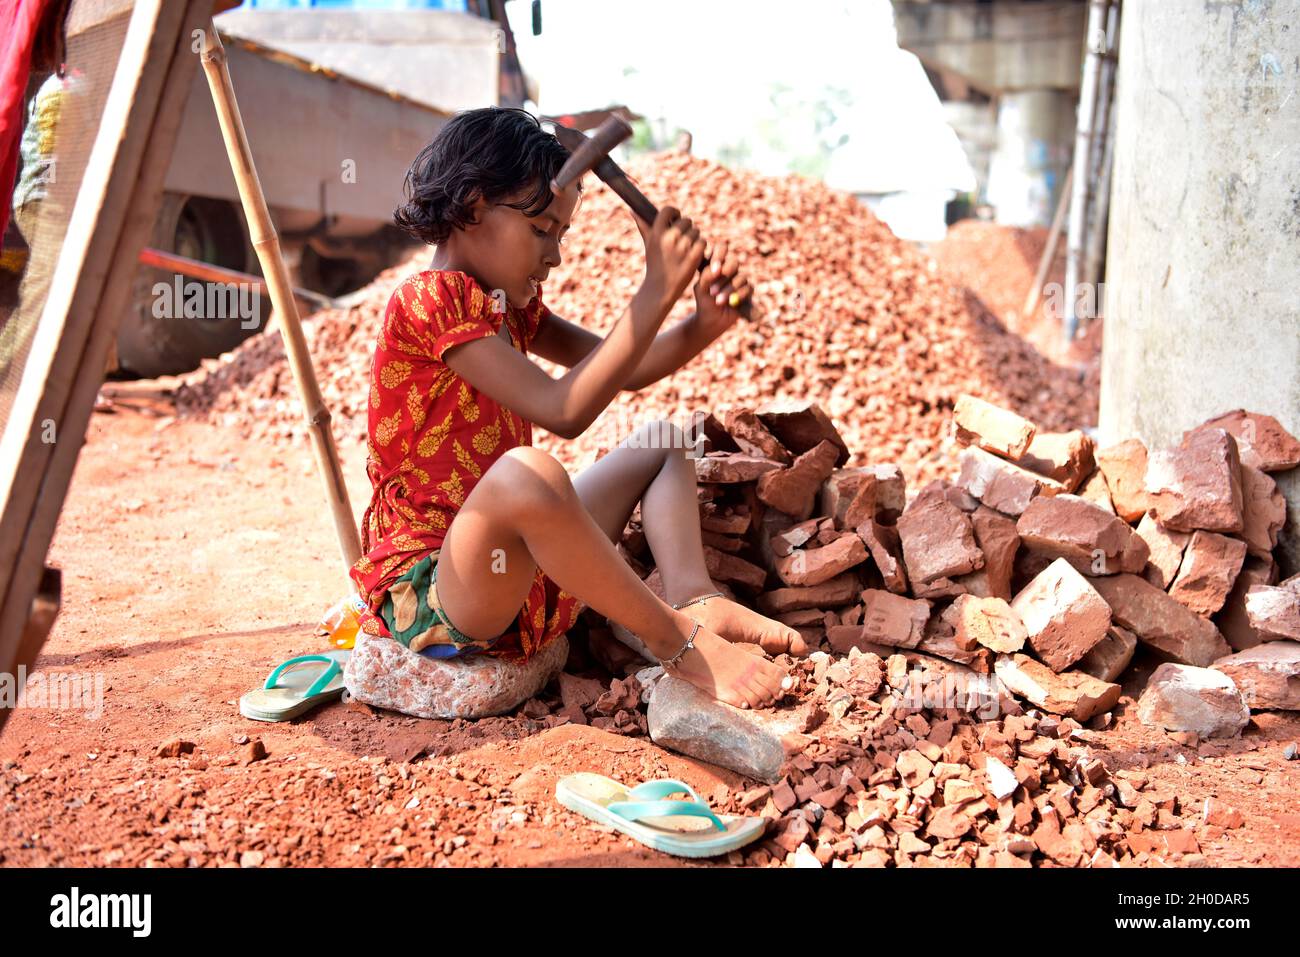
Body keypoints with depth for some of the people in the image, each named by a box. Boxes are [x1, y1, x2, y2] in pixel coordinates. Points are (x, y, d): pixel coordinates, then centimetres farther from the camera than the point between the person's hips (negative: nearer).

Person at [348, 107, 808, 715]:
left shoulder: (508, 304, 13)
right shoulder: (430, 300, -17)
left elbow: (619, 371, 11)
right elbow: (564, 410, -26)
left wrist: (705, 324, -8)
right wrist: (655, 293, -23)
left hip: (514, 571, 10)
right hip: (428, 591, -10)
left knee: (660, 443, 16)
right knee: (528, 473, -41)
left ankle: (693, 597, -13)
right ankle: (677, 642, -21)